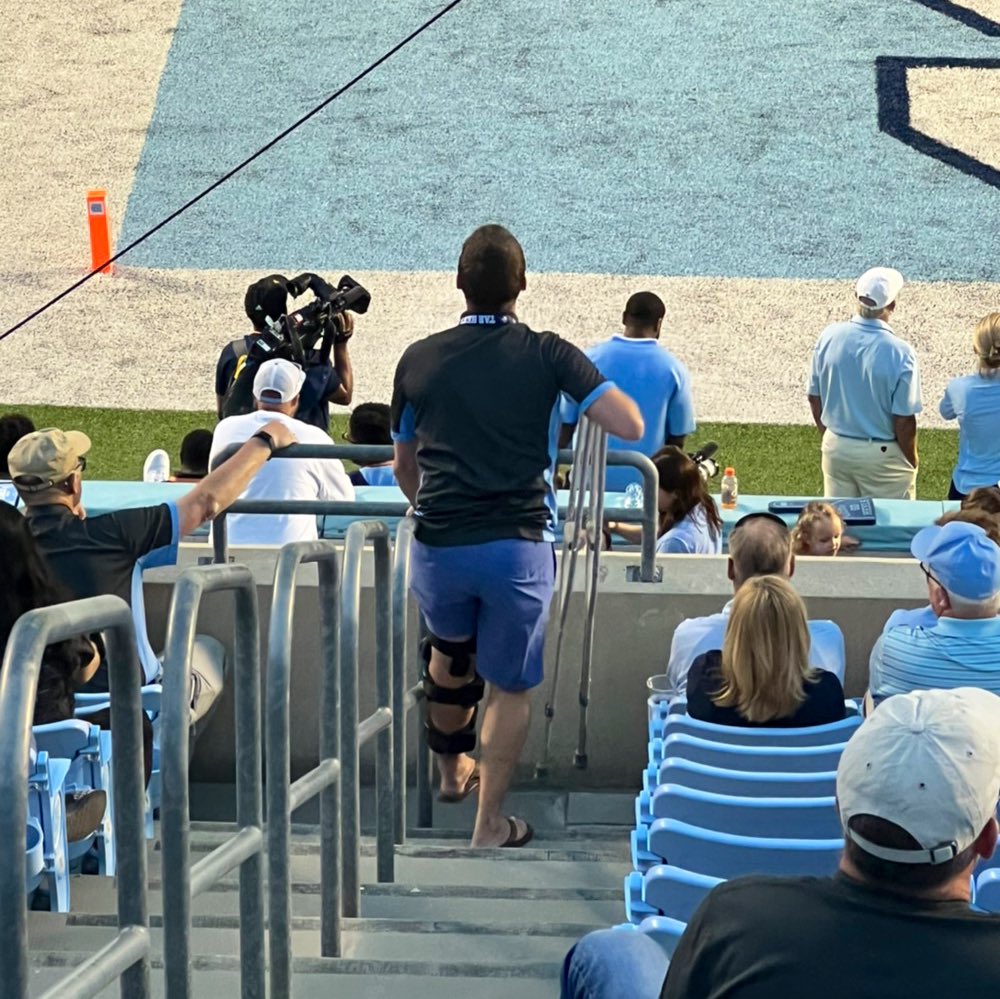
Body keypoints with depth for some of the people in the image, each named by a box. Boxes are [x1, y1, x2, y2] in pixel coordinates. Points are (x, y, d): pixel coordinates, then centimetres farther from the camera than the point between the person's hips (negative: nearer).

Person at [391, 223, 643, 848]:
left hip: (438, 545, 3)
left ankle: (452, 770, 48)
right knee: (511, 685, 12)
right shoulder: (549, 356, -4)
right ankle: (490, 823, 16)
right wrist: (591, 383, 12)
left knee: (450, 653, 29)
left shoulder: (419, 360, 4)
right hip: (519, 546, -2)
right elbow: (631, 427, -8)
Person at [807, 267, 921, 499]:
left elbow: (814, 399, 1)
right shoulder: (900, 353, -22)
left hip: (835, 448, 4)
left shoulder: (829, 336, -10)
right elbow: (904, 421, -17)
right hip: (882, 455, -4)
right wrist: (912, 461, 1)